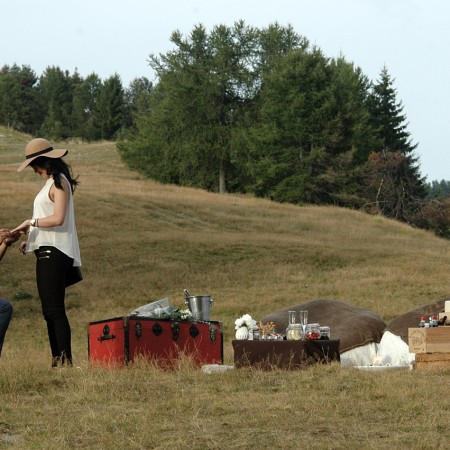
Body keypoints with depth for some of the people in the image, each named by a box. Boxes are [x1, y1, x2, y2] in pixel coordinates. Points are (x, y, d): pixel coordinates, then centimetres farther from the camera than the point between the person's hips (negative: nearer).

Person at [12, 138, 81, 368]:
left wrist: (31, 223, -8)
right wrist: (31, 240, 12)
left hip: (53, 253, -10)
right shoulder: (53, 183, 19)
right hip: (48, 252, 10)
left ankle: (65, 361, -15)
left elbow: (57, 219, -20)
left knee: (55, 310, -13)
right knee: (50, 311, 10)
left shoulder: (59, 183, -10)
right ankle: (57, 361, 12)